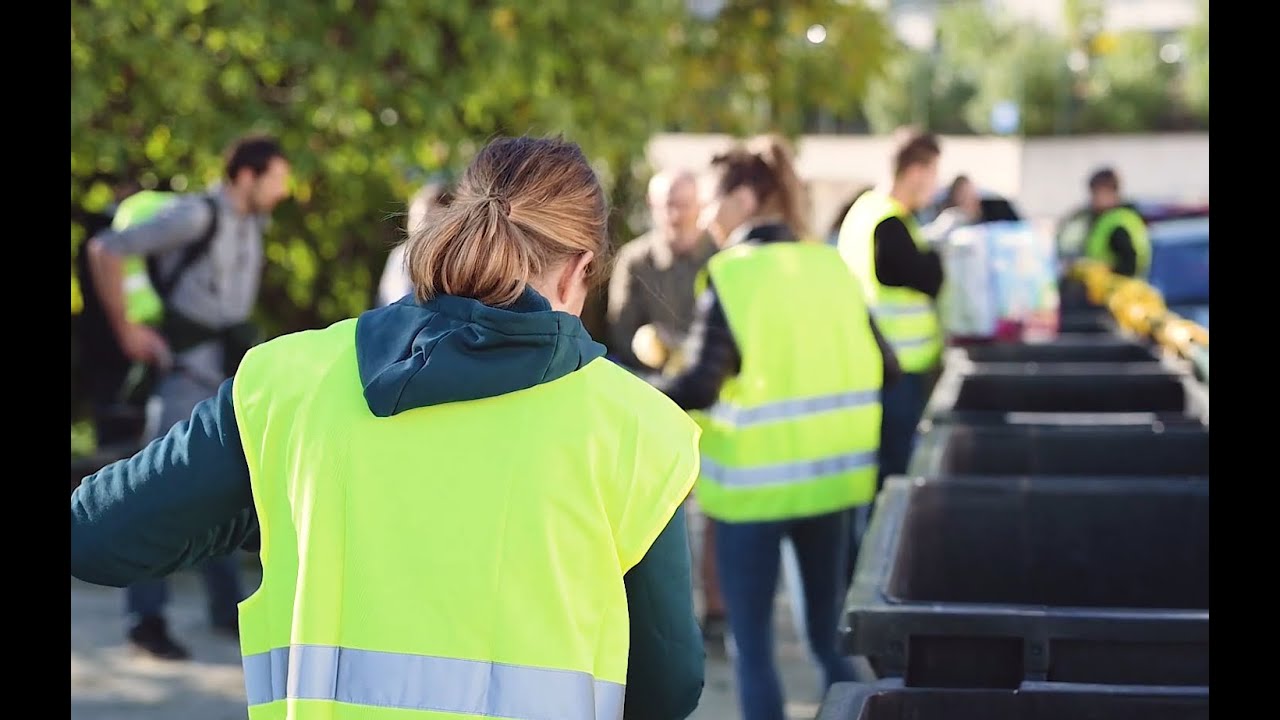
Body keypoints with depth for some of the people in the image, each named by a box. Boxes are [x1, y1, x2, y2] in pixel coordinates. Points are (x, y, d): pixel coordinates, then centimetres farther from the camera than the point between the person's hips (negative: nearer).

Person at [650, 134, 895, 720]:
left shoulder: (730, 274, -12)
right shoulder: (831, 264, 5)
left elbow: (699, 387, -21)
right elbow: (880, 364, 8)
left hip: (755, 482, -5)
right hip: (829, 473, 6)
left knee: (753, 646, 4)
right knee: (830, 633, 18)